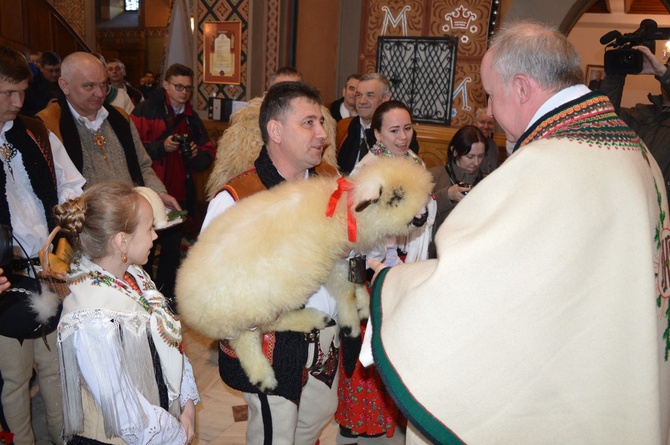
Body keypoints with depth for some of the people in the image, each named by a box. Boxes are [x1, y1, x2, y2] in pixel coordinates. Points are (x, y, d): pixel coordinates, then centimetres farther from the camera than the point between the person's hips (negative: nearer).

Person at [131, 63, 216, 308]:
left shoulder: (192, 118, 12)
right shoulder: (146, 110, -4)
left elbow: (208, 155, 11)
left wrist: (197, 154, -9)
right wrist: (161, 147, -23)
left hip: (179, 195, 5)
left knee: (172, 248, 15)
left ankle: (166, 294, 30)